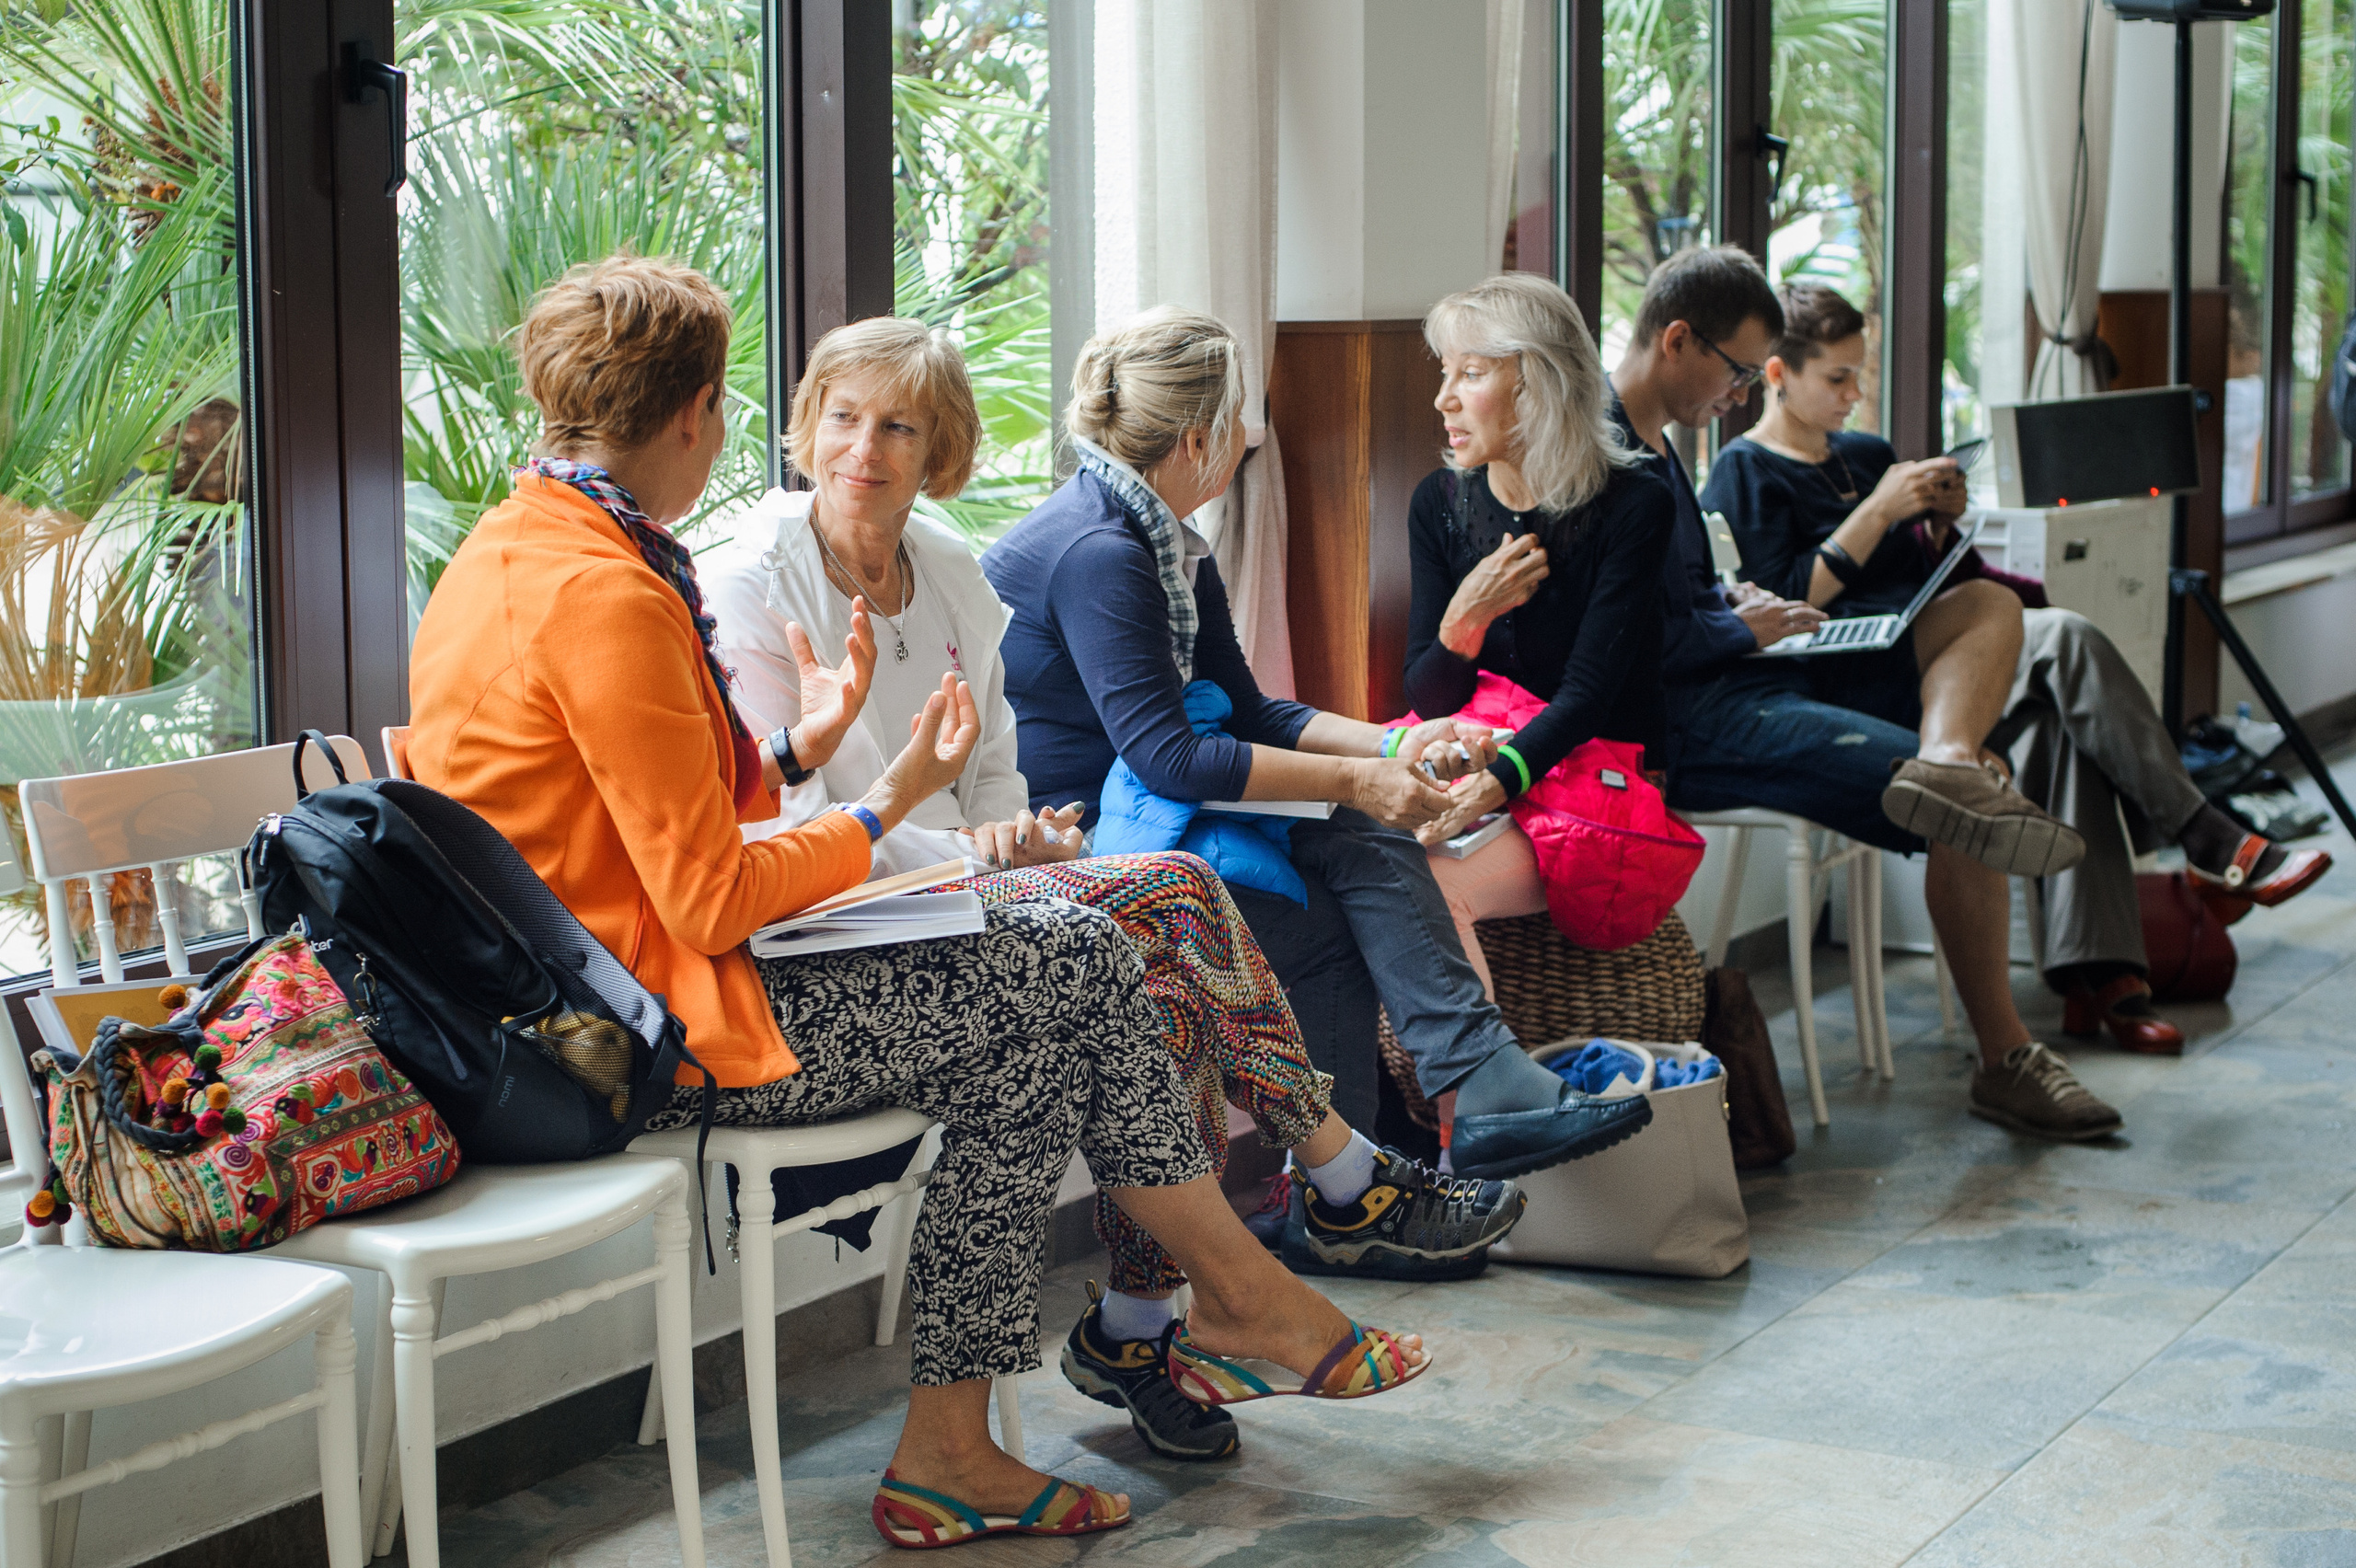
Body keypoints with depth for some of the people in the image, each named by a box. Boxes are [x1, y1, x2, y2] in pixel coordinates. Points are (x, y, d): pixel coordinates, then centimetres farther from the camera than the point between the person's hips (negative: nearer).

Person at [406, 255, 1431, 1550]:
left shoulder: (506, 553, 12)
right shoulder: (603, 595, -21)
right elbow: (713, 905, -21)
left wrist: (793, 751, 15)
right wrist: (885, 812, -7)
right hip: (665, 1028, -11)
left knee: (1018, 1036, 12)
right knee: (1075, 964, -2)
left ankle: (950, 1453, 11)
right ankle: (1244, 1295, 17)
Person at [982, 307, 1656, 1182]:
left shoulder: (1172, 547, 11)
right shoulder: (1095, 552, -21)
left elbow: (1251, 714, 13)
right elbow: (1164, 755, -25)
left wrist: (1394, 748, -1)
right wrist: (1354, 780, -21)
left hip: (1127, 806, 9)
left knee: (1367, 835, -9)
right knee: (1317, 928, -19)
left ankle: (1486, 1088, -16)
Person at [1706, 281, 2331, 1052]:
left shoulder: (1868, 455, 23)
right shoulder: (1746, 473, 1)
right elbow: (1788, 603, -11)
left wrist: (1939, 524, 3)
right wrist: (1879, 511, -14)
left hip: (1927, 655, 7)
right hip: (1848, 685, -7)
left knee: (2055, 723, -26)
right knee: (2064, 639, -25)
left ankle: (2096, 972, -33)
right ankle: (2210, 843, -20)